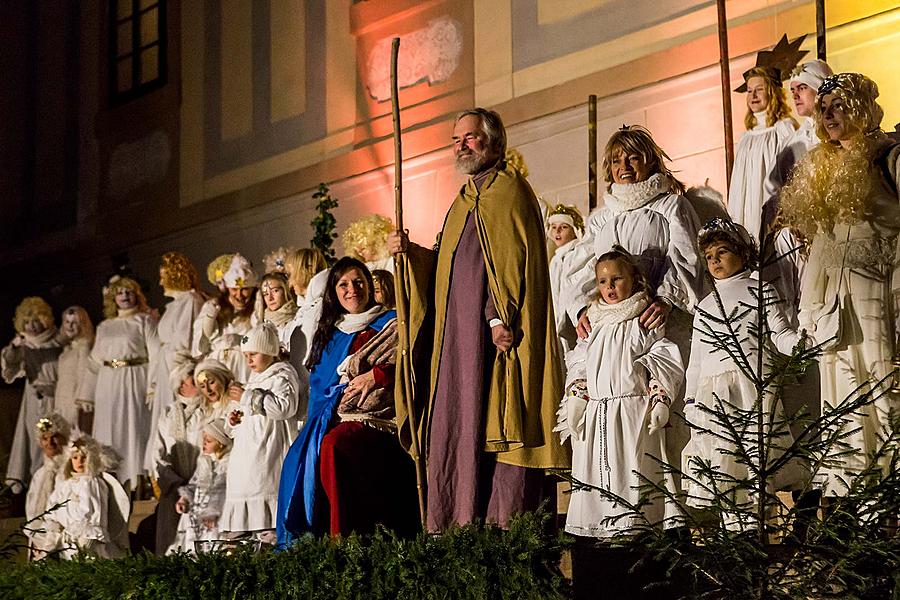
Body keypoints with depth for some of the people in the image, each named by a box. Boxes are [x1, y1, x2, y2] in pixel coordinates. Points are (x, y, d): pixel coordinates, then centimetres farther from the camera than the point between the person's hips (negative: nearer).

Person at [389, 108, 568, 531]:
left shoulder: (508, 189, -5)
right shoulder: (464, 201, 22)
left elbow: (511, 260, -15)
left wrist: (497, 319, -24)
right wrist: (411, 252, 9)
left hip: (495, 336, -9)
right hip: (459, 338, 9)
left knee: (492, 429, -10)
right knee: (455, 431, 6)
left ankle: (505, 531, -10)